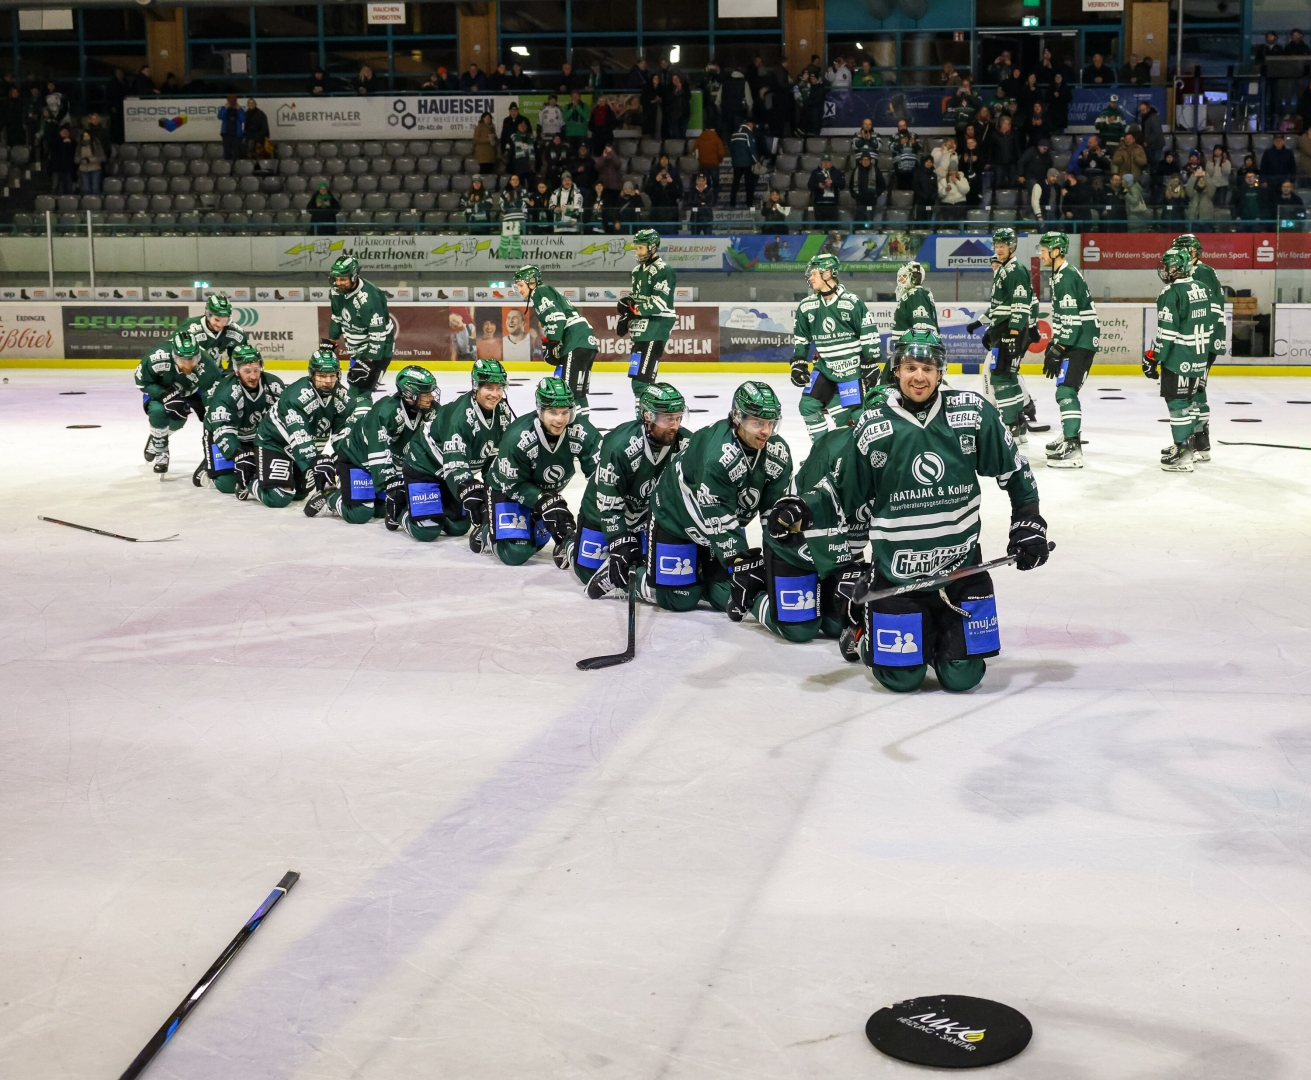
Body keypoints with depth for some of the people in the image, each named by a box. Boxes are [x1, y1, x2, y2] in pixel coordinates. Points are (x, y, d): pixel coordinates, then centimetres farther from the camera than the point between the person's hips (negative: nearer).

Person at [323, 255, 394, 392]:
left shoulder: (368, 298, -32)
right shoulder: (339, 291, -6)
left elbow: (378, 334, -31)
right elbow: (337, 317, 14)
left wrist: (370, 361, -32)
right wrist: (331, 341, 14)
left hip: (377, 347, -9)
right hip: (358, 347, 9)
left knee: (362, 386, -18)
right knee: (353, 381, 18)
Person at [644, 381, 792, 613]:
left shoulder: (778, 453, -17)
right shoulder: (718, 455, -37)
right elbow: (717, 521, -34)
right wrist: (744, 564, -34)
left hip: (726, 522, 6)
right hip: (677, 518, -6)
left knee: (728, 596, 0)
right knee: (678, 600, -2)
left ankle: (702, 573, 29)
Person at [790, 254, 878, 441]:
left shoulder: (852, 302, -13)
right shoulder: (806, 306, 2)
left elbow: (869, 334, -8)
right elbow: (800, 338, 14)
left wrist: (870, 366, -8)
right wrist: (798, 365, 8)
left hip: (851, 369, -5)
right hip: (824, 368, 5)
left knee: (853, 413, -7)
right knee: (809, 405, -4)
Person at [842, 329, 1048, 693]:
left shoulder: (972, 413, -6)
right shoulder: (872, 427, -6)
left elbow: (1014, 470, 8)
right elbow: (854, 503, 4)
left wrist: (1028, 523, 3)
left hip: (961, 564, 1)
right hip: (897, 570, -1)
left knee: (962, 676, 0)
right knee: (901, 678, -2)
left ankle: (942, 632, 32)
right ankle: (868, 632, 30)